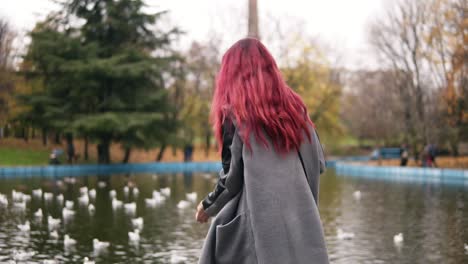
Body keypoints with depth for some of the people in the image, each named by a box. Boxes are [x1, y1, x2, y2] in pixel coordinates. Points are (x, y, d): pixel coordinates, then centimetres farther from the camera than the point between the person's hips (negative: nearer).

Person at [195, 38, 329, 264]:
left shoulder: (234, 113, -4)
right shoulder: (294, 106, 8)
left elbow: (231, 177, -3)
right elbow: (319, 163, 9)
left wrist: (208, 206, 13)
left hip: (259, 221, -4)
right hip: (300, 218, 4)